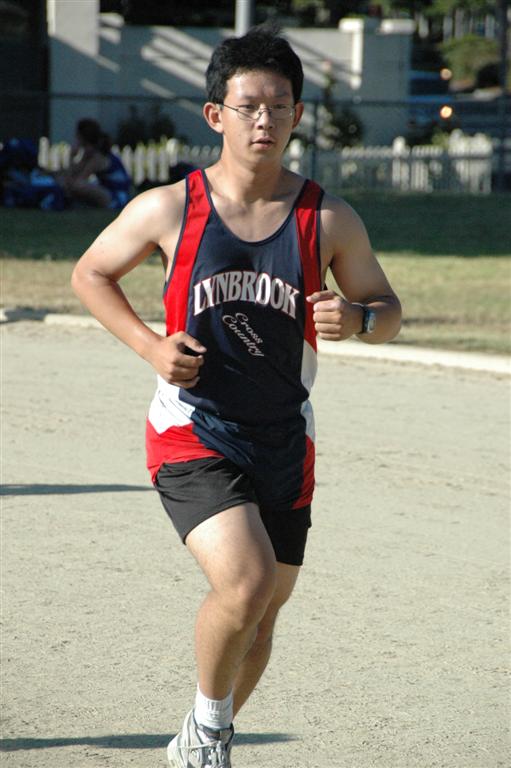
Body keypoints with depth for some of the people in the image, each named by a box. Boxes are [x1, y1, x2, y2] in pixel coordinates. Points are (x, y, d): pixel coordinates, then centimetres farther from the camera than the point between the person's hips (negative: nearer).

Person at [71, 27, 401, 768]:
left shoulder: (330, 221, -3)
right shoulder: (169, 209, -7)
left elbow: (387, 310, 8)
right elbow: (90, 273, 7)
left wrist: (357, 319, -17)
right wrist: (150, 345, -8)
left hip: (284, 445, 4)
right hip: (192, 435, -3)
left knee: (261, 614, 13)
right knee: (245, 583, -24)